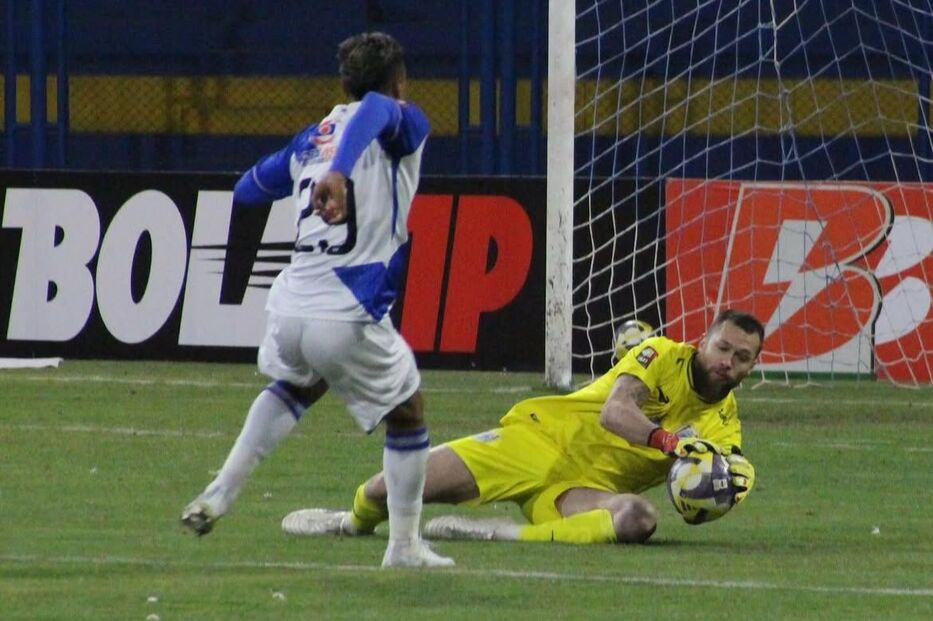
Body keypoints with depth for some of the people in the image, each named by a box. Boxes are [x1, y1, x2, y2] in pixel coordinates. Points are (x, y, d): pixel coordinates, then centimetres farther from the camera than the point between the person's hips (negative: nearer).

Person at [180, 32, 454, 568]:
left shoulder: (314, 137, 20)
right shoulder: (405, 126, 3)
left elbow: (248, 189, 32)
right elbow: (375, 111, -22)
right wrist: (339, 173, -40)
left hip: (289, 308, 6)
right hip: (348, 318, -6)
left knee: (297, 386, 36)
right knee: (407, 414, 18)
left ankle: (220, 495, 24)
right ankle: (405, 547, 19)